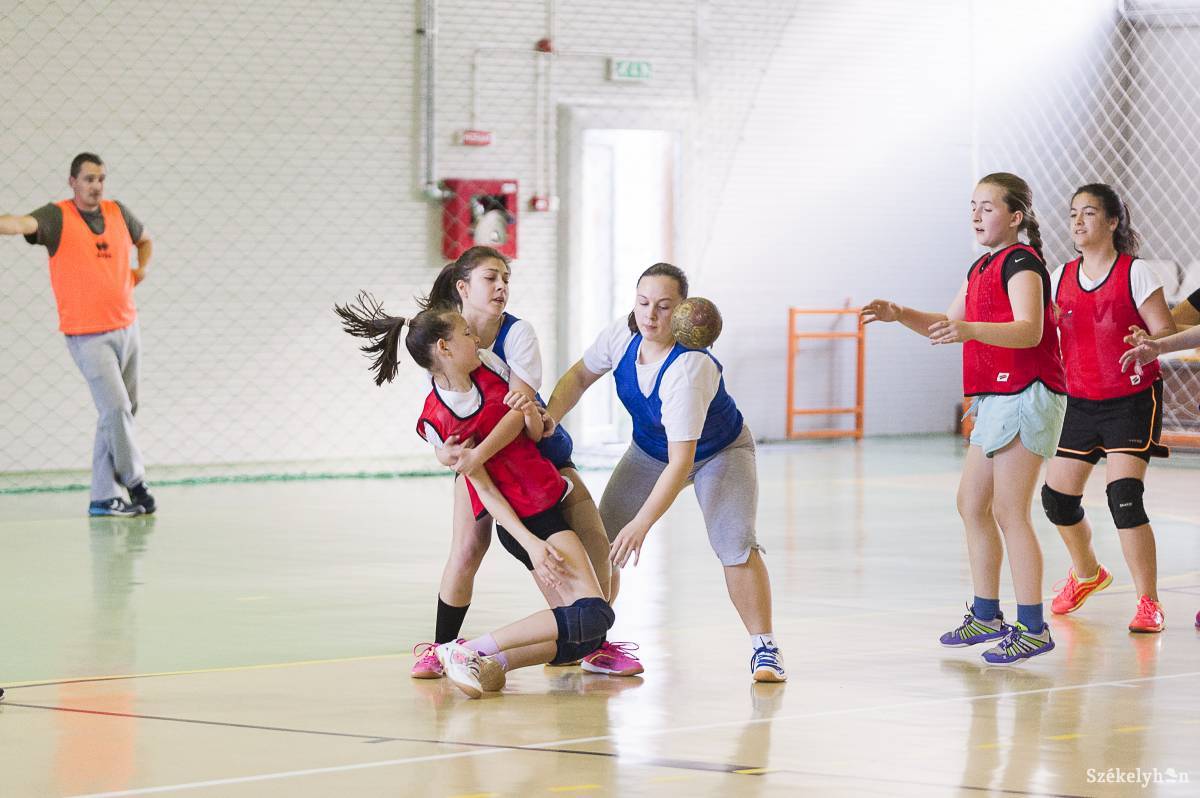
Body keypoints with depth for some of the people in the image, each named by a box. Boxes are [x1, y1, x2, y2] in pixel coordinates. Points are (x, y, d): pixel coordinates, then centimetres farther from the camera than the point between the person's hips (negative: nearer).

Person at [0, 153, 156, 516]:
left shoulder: (118, 213, 7)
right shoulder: (57, 217, -9)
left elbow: (145, 239, 29)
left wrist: (142, 269, 14)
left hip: (126, 328, 6)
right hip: (87, 336, -6)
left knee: (120, 412, 7)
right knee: (116, 408, -14)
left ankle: (103, 496, 12)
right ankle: (134, 480, 6)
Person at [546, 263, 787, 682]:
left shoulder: (688, 369, -41)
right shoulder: (621, 337, -22)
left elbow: (681, 462, -42)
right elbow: (580, 375, 0)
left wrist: (641, 524, -44)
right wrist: (549, 417, -18)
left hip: (720, 452, -6)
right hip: (650, 451, 6)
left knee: (735, 544, -26)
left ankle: (764, 648, -14)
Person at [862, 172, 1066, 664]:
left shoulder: (1021, 262, -12)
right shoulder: (982, 268, 18)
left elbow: (1028, 330, -27)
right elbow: (948, 324, 25)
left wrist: (970, 330, -42)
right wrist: (899, 314, 8)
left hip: (1025, 396, -10)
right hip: (995, 398, 10)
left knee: (1010, 513, -11)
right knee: (972, 505, 14)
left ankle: (1032, 628, -9)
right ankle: (986, 615, 23)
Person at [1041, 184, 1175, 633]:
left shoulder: (1134, 273, -8)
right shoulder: (1061, 278, 7)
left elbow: (1166, 331, -12)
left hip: (1132, 400, -6)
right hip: (1081, 402, 6)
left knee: (1124, 496, -19)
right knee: (1057, 496, 8)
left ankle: (1148, 603, -9)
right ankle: (1086, 574, 38)